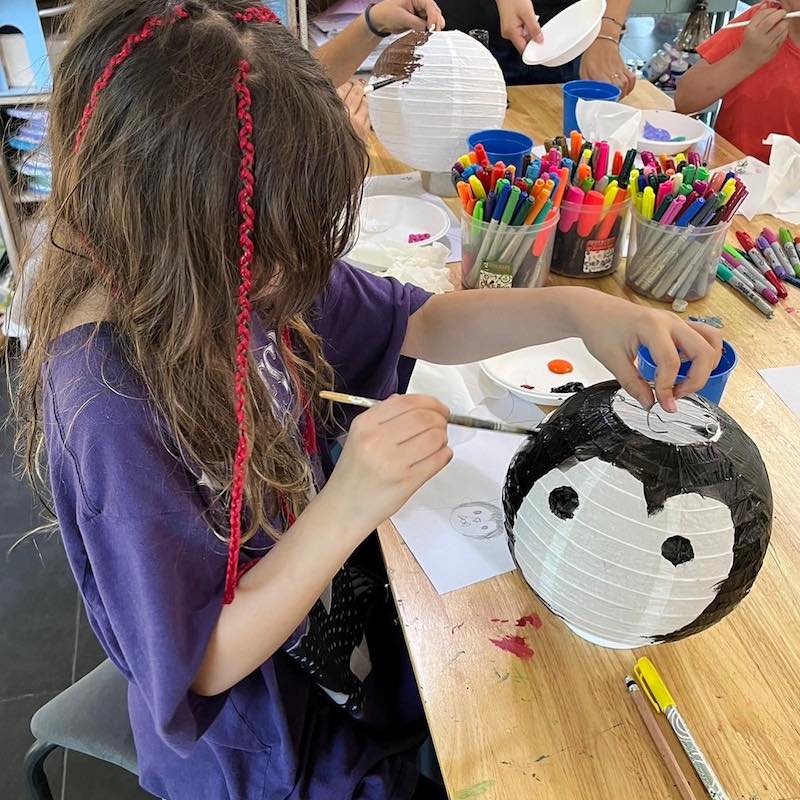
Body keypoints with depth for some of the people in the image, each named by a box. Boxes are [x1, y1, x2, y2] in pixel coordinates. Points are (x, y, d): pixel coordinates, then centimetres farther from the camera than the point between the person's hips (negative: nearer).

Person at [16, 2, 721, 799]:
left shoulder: (226, 273, -15)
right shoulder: (109, 404, -36)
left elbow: (417, 324, -5)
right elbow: (206, 663, -28)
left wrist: (578, 308, -19)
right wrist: (347, 508, -41)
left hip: (328, 603, 6)